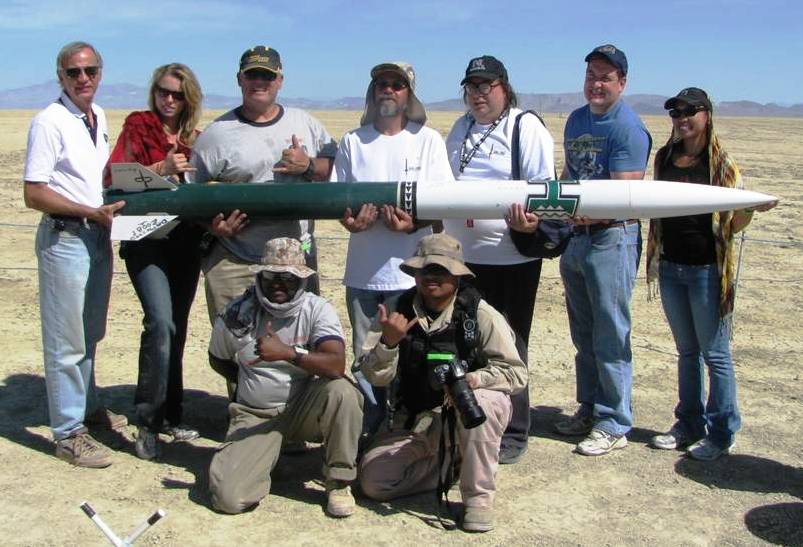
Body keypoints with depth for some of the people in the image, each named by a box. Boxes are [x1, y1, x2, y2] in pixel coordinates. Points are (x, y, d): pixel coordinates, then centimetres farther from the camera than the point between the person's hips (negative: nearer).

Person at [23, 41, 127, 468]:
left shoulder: (99, 117, 9)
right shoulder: (49, 122, -14)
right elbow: (34, 195, -17)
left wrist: (118, 198, 6)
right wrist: (92, 212, -20)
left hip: (97, 235, 8)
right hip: (64, 237, -8)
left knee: (90, 333, 20)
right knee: (67, 340, 0)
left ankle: (88, 407, 37)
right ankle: (67, 432, 10)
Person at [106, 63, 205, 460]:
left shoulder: (194, 137, 15)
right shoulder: (137, 127, 3)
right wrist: (161, 169, -17)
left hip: (186, 241, 5)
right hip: (146, 239, -5)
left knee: (176, 328, 9)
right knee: (161, 323, -19)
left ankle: (169, 416, 21)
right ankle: (147, 423, -9)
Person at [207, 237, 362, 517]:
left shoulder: (317, 310, -12)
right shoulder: (237, 315, -7)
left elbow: (337, 365, -29)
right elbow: (219, 361, 14)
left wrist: (288, 353, -37)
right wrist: (252, 383, 8)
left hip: (304, 409, 0)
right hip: (255, 415, 1)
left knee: (341, 390, -34)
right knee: (229, 497, -21)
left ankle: (339, 481, -10)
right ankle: (264, 456, 16)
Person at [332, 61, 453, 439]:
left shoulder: (427, 140, 4)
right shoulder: (353, 142, 10)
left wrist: (414, 221, -20)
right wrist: (348, 218, -15)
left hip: (409, 270, -2)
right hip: (362, 270, 3)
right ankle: (369, 431, 24)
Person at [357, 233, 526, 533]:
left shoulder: (480, 314, -12)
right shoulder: (398, 310, -4)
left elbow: (516, 373, -12)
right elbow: (375, 376, -7)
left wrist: (473, 378, -30)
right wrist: (388, 342, -27)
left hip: (473, 414, -3)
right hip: (420, 421, 4)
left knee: (479, 400, -37)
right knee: (373, 480, -10)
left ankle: (478, 497, -18)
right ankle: (451, 463, 11)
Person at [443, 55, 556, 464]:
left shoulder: (526, 127, -4)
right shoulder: (462, 129, 17)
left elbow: (543, 186, -13)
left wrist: (530, 219, -31)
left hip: (510, 258, -6)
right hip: (462, 256, 7)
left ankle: (513, 433, 16)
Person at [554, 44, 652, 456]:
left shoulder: (628, 128, -12)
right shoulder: (575, 120, 13)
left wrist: (586, 214, -33)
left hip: (612, 240, -8)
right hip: (575, 237, 8)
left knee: (610, 336, -2)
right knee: (583, 334, 16)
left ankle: (614, 425, 9)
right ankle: (589, 409, 29)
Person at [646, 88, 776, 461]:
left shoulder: (721, 164, -8)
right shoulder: (665, 158, 6)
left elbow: (732, 224, -8)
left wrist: (752, 208, -27)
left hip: (707, 270, -5)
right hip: (671, 267, 5)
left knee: (715, 353, 3)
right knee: (686, 352, 16)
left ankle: (721, 433, 14)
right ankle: (690, 424, 27)